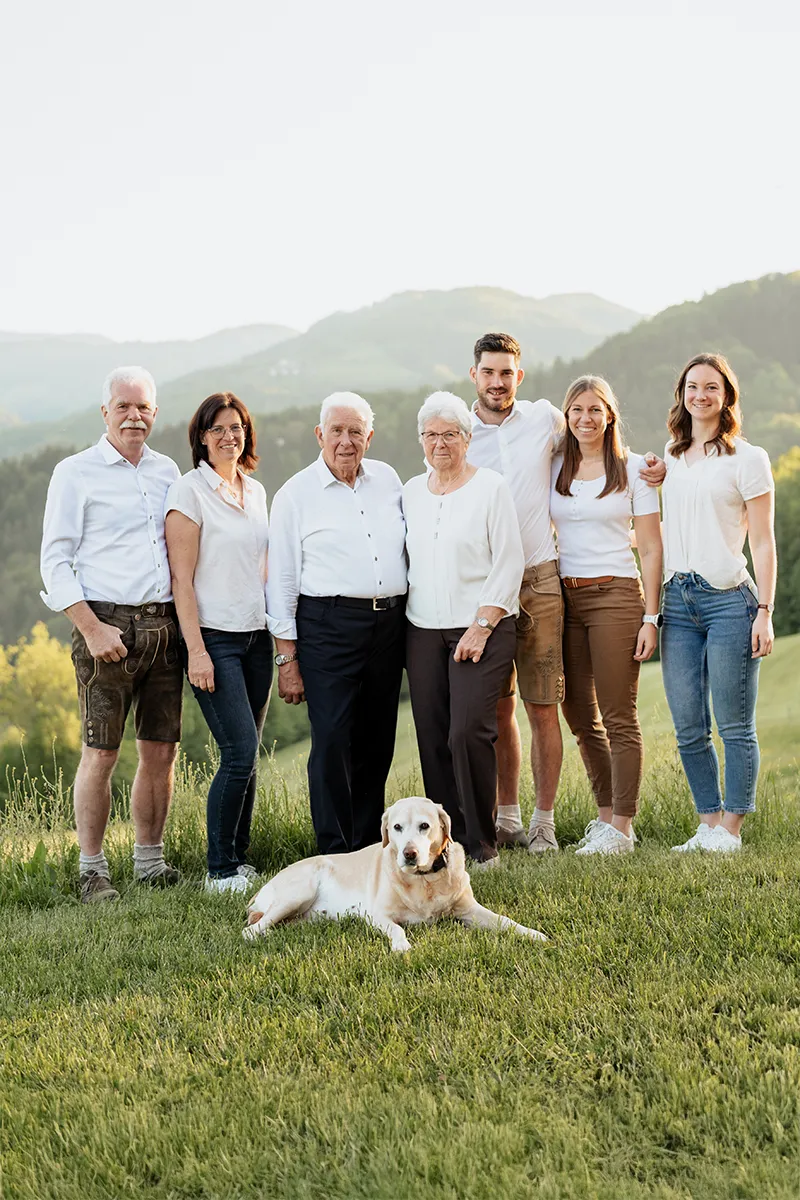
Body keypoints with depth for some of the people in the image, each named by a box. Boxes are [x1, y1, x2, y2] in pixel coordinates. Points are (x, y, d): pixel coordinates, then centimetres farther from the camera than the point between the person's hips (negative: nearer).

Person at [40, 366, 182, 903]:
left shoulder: (167, 471, 15)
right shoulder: (76, 472, 0)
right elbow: (55, 561, -3)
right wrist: (91, 628, -12)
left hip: (164, 625, 5)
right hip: (108, 624, -5)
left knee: (161, 752, 7)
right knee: (101, 753, -4)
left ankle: (151, 862, 18)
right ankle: (93, 870, 6)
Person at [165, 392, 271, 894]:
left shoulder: (257, 491, 13)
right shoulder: (189, 490, -6)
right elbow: (182, 578, -10)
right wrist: (196, 649, -16)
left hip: (256, 636, 6)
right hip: (214, 638, -6)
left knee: (247, 757, 7)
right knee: (240, 752, -12)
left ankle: (239, 861, 17)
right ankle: (220, 871, -1)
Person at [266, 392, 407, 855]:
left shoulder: (388, 479, 12)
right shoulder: (296, 495, 0)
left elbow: (411, 546, 21)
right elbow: (281, 581, 0)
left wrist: (411, 620, 14)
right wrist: (287, 658, -5)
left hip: (390, 622, 4)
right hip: (328, 625, -4)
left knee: (377, 743, 8)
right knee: (332, 740, -11)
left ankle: (370, 849, 18)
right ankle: (336, 857, -4)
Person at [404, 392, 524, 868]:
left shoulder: (491, 487, -2)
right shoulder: (412, 491, 14)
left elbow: (509, 563, -6)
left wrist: (482, 626, -13)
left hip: (482, 629, -5)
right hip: (423, 631, 5)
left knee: (468, 732, -14)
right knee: (433, 738, 1)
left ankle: (482, 842, -1)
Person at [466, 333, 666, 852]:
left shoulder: (544, 417, 5)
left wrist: (646, 464, 4)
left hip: (539, 581, -1)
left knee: (542, 708, -2)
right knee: (498, 708, 8)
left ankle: (544, 822, 8)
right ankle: (507, 818, 20)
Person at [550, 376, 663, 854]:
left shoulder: (633, 468, 0)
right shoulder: (554, 469, 10)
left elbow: (652, 550, -1)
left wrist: (651, 617, -8)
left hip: (616, 595, -4)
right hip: (565, 597, 5)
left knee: (618, 717, -3)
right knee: (580, 715, 8)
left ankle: (621, 828, 2)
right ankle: (607, 813, 21)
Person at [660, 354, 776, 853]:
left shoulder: (747, 458, -1)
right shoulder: (671, 459, 16)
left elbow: (763, 543, -3)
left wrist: (765, 612, -10)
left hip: (729, 597, -5)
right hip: (678, 600, 5)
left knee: (735, 726, -1)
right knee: (689, 729, 5)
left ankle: (731, 830, 7)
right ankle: (708, 825, 15)